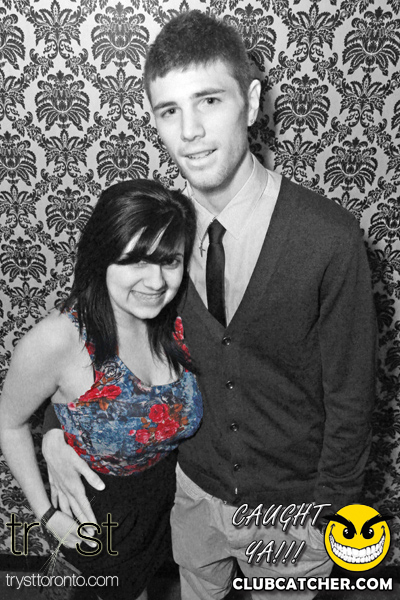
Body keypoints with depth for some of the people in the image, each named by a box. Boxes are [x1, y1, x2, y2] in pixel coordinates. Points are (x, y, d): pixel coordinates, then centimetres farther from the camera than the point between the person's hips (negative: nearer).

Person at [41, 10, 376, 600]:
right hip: (194, 490, 3)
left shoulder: (330, 237, -25)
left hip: (291, 507, -2)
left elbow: (350, 400, -16)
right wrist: (55, 428, -12)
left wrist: (322, 516, -9)